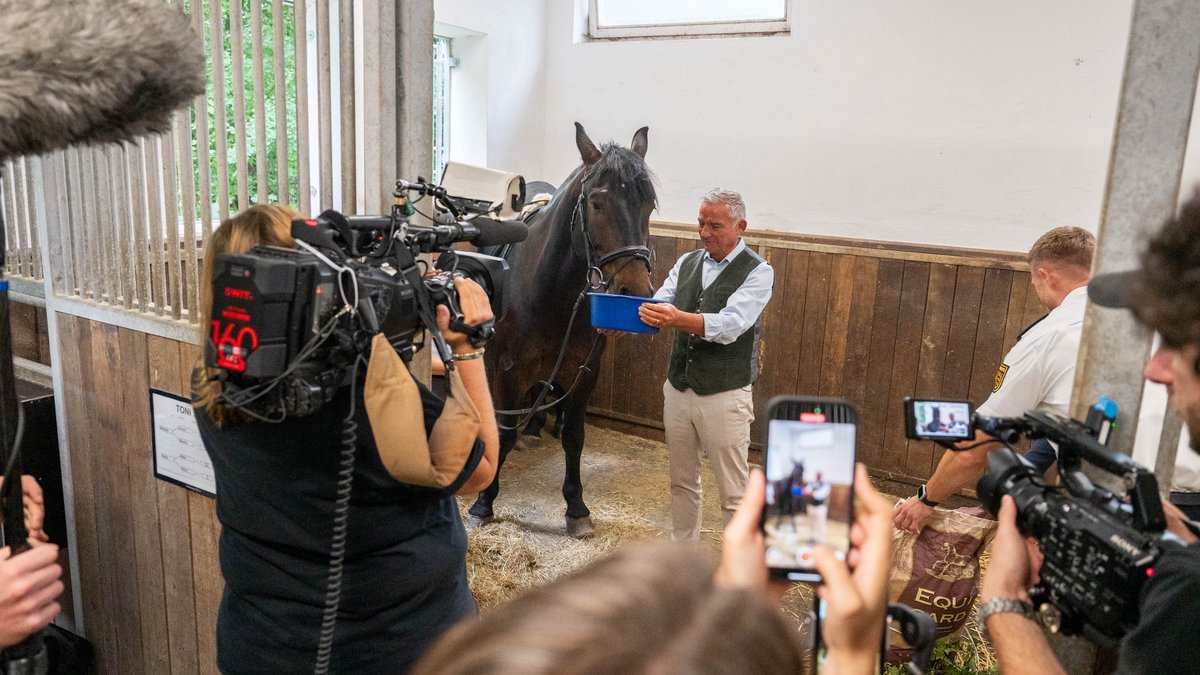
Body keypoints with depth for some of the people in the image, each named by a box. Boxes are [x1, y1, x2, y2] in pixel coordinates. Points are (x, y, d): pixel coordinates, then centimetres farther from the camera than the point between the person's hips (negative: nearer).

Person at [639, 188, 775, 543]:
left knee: (733, 494, 5)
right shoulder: (687, 263, 8)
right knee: (682, 482, 19)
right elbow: (657, 308, -1)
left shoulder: (758, 272, -10)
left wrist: (679, 319, -41)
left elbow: (730, 326, -25)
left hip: (725, 396, -5)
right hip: (678, 389, 6)